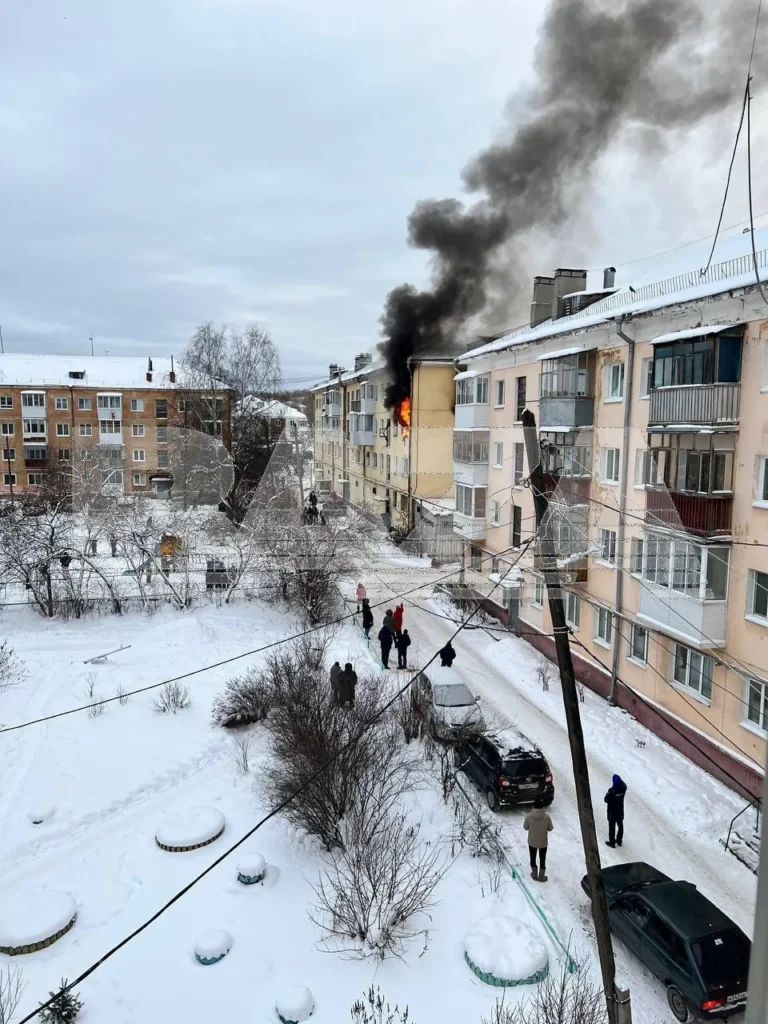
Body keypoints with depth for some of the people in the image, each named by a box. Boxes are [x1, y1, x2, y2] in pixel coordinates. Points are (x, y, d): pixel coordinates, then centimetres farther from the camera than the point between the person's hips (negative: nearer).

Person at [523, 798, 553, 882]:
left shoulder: (529, 816, -21)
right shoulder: (546, 816, -22)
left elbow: (525, 827, -7)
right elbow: (550, 828, -7)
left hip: (532, 841, 0)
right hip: (543, 842, 0)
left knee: (533, 858, 22)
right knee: (542, 859, 20)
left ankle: (534, 875, 37)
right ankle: (541, 876, 32)